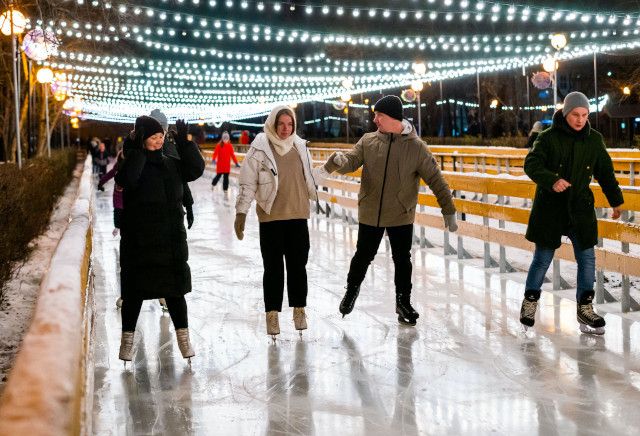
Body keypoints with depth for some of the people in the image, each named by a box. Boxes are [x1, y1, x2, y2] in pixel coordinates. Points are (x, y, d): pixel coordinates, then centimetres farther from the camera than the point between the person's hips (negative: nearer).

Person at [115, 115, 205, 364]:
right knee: (134, 291, 4)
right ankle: (127, 339, 17)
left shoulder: (170, 164, 10)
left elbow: (195, 169, -1)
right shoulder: (133, 162, -7)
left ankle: (183, 338, 17)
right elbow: (126, 179, -28)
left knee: (174, 289, 8)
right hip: (139, 240, -4)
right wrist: (138, 149, -30)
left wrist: (184, 142, -7)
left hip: (172, 239, 4)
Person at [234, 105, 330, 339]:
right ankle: (272, 314, 16)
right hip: (271, 217, -3)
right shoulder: (259, 149, -7)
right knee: (273, 268, 5)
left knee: (298, 265, 10)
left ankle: (299, 310, 24)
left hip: (298, 216, 3)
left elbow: (309, 176, 19)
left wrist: (329, 167, 6)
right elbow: (248, 183, -6)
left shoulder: (300, 147, 6)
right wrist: (241, 212, -8)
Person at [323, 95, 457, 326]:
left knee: (402, 260, 9)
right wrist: (340, 160, -35)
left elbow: (435, 179, -6)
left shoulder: (416, 147, -8)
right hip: (370, 214, 1)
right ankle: (352, 289, 40)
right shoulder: (368, 141, -1)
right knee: (363, 256, 14)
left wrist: (449, 211, -7)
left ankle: (403, 302, 28)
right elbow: (352, 160, -9)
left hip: (401, 216, -1)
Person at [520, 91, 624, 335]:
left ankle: (585, 307, 15)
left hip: (580, 208, 3)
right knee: (543, 258, 4)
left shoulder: (594, 140, 3)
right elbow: (531, 164, -18)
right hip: (549, 208, -3)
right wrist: (552, 180, -35)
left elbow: (605, 172, 13)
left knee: (587, 258, 2)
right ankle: (530, 302, 23)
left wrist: (615, 200, 13)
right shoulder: (549, 137, -8)